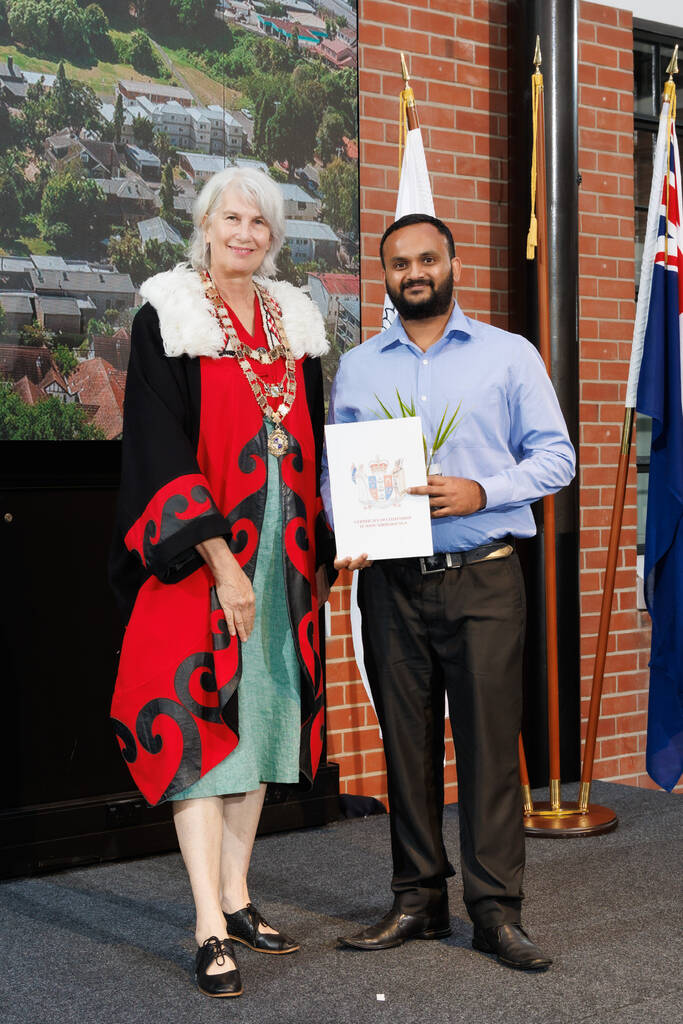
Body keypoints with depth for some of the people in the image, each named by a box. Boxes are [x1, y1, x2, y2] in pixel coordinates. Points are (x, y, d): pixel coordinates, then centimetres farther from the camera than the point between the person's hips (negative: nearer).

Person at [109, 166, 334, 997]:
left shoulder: (292, 322, 12)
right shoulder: (167, 319, -4)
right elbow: (161, 450, -11)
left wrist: (317, 550, 10)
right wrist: (219, 557, -18)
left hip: (282, 551, 6)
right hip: (201, 554, -6)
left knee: (263, 717, 9)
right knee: (201, 724, -7)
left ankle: (235, 896, 20)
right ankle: (211, 930, -5)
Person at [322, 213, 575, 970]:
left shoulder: (509, 355, 6)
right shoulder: (355, 368, 13)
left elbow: (554, 454, 2)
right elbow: (334, 470, 13)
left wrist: (481, 492, -14)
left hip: (481, 575, -2)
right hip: (391, 579, 3)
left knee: (489, 738, -4)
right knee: (406, 740, 6)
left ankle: (495, 910, 4)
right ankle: (418, 899, 16)